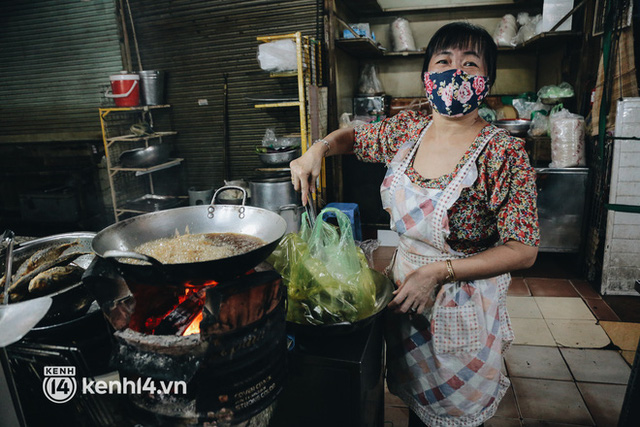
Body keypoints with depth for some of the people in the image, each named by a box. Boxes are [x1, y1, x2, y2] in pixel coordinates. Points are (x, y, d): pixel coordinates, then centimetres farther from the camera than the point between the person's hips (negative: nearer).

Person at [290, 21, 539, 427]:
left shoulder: (504, 152, -21)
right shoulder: (407, 128, -6)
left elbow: (524, 251, -19)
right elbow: (353, 136, 12)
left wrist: (439, 272, -25)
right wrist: (318, 149, -9)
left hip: (463, 308, -4)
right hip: (404, 290, 5)